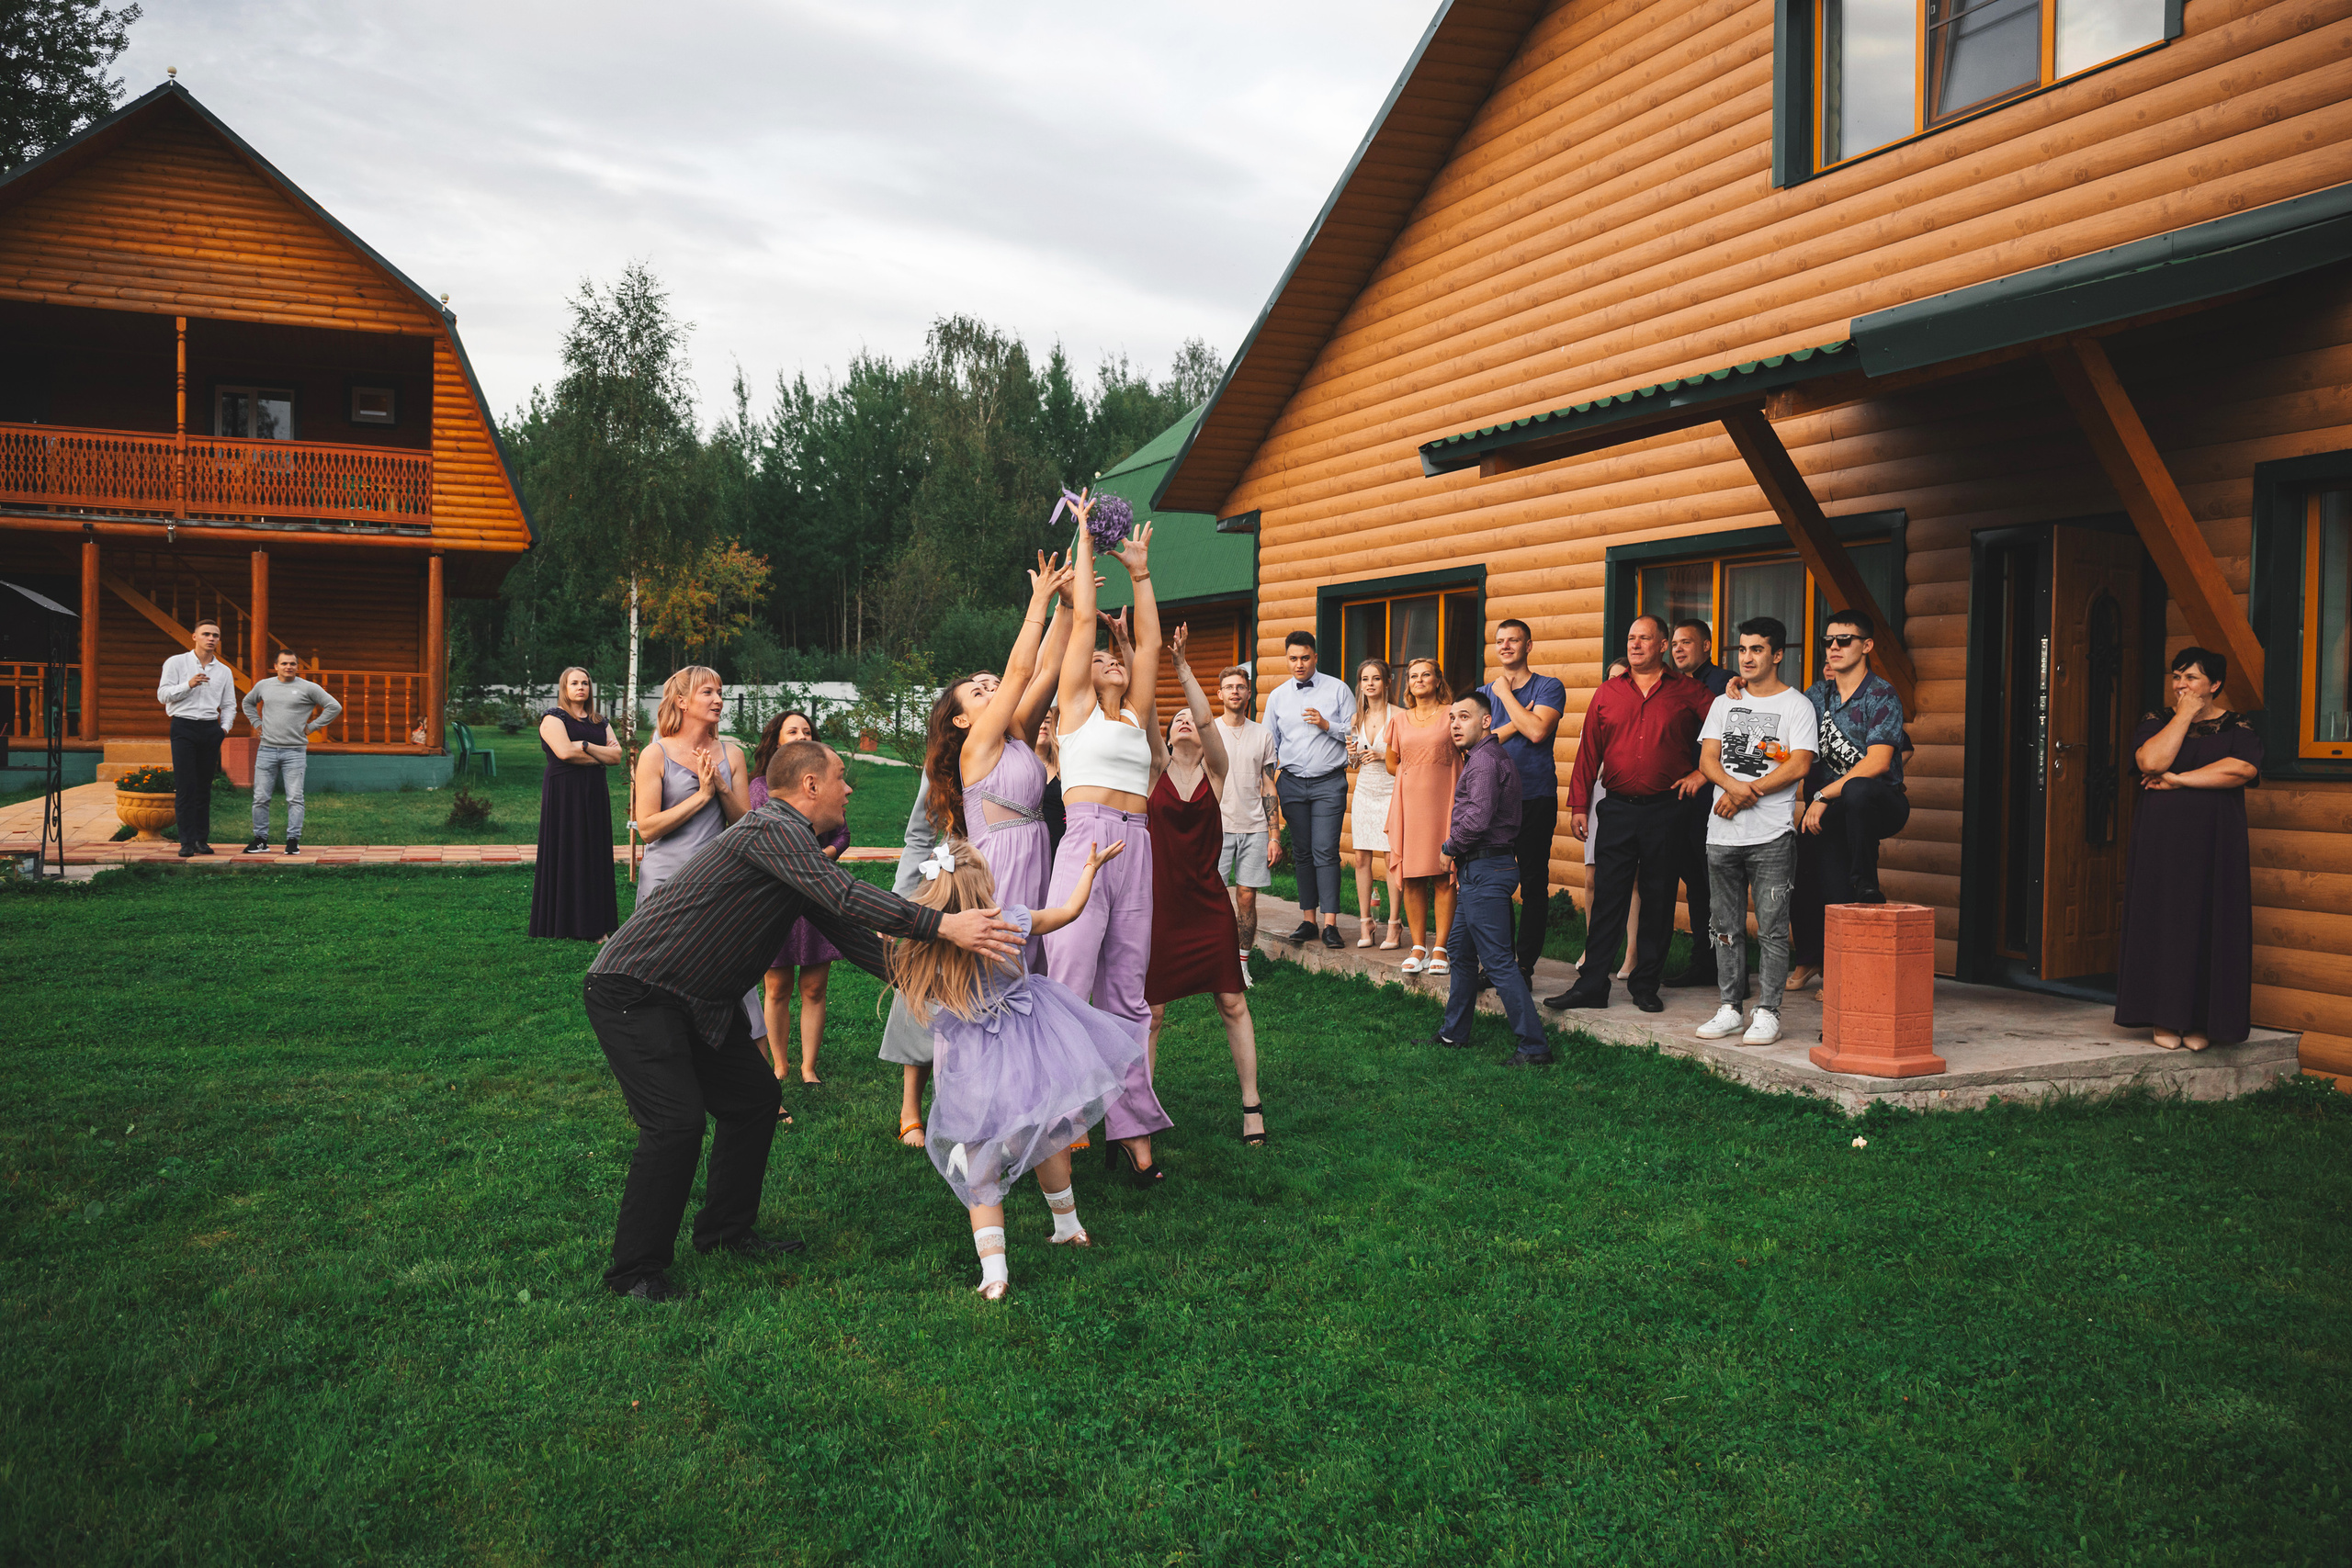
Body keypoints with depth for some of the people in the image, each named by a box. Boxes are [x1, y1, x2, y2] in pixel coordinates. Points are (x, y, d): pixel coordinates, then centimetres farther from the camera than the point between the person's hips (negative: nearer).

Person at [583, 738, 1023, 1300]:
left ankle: (726, 1230, 28)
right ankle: (637, 1272, -2)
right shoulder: (773, 831, -21)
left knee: (754, 1098, 13)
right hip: (633, 993, -11)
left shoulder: (800, 849, 13)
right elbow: (845, 896, -36)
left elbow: (845, 929, 16)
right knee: (676, 1122, -17)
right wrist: (943, 925, -38)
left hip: (698, 999, 11)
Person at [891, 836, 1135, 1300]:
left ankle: (993, 1269, -1)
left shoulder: (917, 943, -12)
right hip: (1027, 1047, 0)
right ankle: (1067, 1227, 40)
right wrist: (1091, 867, 18)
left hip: (971, 1067, 0)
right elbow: (1070, 910, 3)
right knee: (1047, 1137, 24)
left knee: (979, 1169, 10)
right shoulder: (1008, 922, -12)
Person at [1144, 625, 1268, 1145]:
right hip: (1160, 903, 0)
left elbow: (1206, 717, -17)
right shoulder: (1157, 769, 1)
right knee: (1150, 1012, 5)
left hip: (1208, 904, 0)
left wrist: (1181, 664, -25)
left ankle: (1251, 1103, 19)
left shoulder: (1215, 771, 0)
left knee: (1232, 1004, 7)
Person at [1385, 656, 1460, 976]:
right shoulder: (1400, 721, 13)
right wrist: (1417, 775, 10)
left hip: (1443, 803, -3)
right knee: (1412, 877, 0)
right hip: (1409, 803, 3)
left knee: (1444, 877, -3)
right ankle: (1418, 947, 8)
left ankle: (1440, 949, 2)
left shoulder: (1452, 715, 4)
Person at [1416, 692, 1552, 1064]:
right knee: (1460, 948, 19)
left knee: (1498, 961, -9)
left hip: (1486, 871, -11)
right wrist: (1459, 858, 16)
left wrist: (1450, 847, -10)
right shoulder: (1488, 755, 18)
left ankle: (1535, 1046, -7)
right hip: (1478, 869, 11)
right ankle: (1454, 1033, 30)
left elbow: (1477, 819, -28)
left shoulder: (1485, 759, -16)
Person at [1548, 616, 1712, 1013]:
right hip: (1620, 809, 1)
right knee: (1607, 897, 0)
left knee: (1658, 901, 6)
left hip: (1666, 811, -1)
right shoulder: (1608, 693, 9)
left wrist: (1703, 773, 0)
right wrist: (1579, 805, 5)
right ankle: (1591, 984, 4)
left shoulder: (1686, 691, 3)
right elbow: (1588, 752, 9)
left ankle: (1646, 985, 15)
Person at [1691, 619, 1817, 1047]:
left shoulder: (1797, 705, 1)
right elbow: (1707, 759, 6)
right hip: (1722, 834, 5)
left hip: (1771, 835, -5)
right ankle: (1731, 1008, 17)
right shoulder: (1723, 703, 15)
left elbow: (1797, 767, -10)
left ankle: (1768, 1012, 5)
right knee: (1726, 927, 9)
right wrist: (1734, 785, -15)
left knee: (1772, 929, -2)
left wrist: (1744, 796, -13)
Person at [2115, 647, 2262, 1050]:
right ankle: (2166, 1020, 5)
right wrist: (2184, 715, -7)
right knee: (2162, 922, -1)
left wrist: (2177, 780, -13)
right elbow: (2151, 761, -12)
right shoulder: (2155, 723, 9)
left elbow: (2243, 768, -14)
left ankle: (2201, 1022, 5)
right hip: (2160, 841, 1)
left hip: (2213, 844, -1)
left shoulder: (2237, 727, 6)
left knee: (2208, 923, -2)